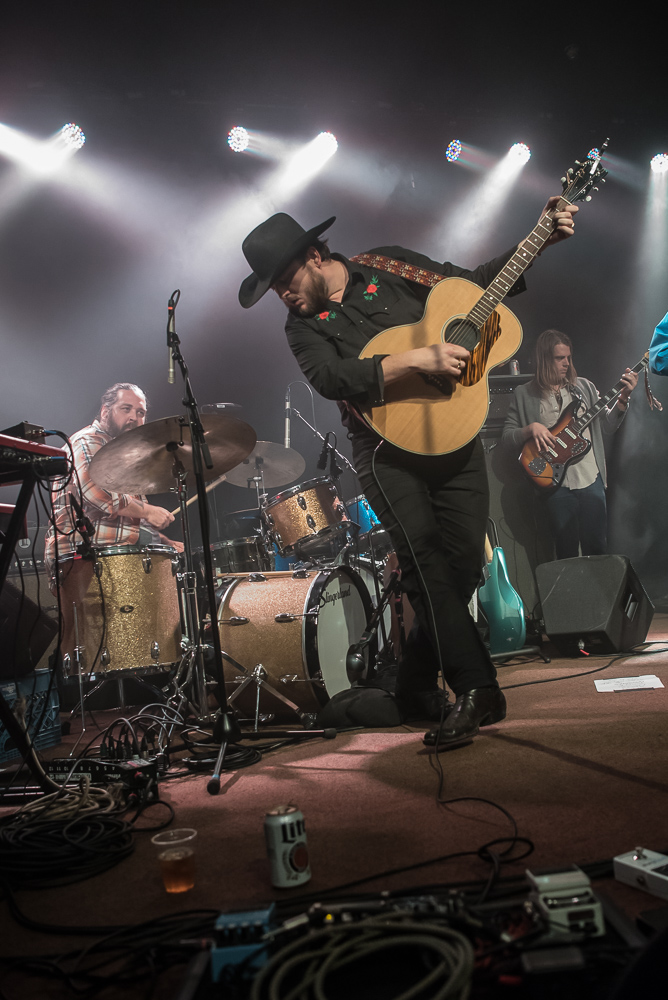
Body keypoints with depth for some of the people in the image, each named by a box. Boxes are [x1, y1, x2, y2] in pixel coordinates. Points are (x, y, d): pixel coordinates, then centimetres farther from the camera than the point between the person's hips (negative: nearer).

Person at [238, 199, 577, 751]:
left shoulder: (389, 266, 7)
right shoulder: (303, 326, 3)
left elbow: (477, 282, 15)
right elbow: (333, 379, -18)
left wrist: (543, 240, 5)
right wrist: (419, 359, -26)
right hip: (387, 449, -1)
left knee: (463, 565, -3)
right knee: (422, 555, -23)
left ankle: (416, 686, 15)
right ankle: (477, 689, -17)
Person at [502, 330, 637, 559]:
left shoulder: (584, 387, 10)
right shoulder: (524, 394, 3)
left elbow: (608, 425, 9)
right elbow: (506, 437, 2)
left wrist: (623, 398, -6)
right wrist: (530, 429, -16)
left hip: (591, 479, 2)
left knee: (597, 548, 6)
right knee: (567, 552, 6)